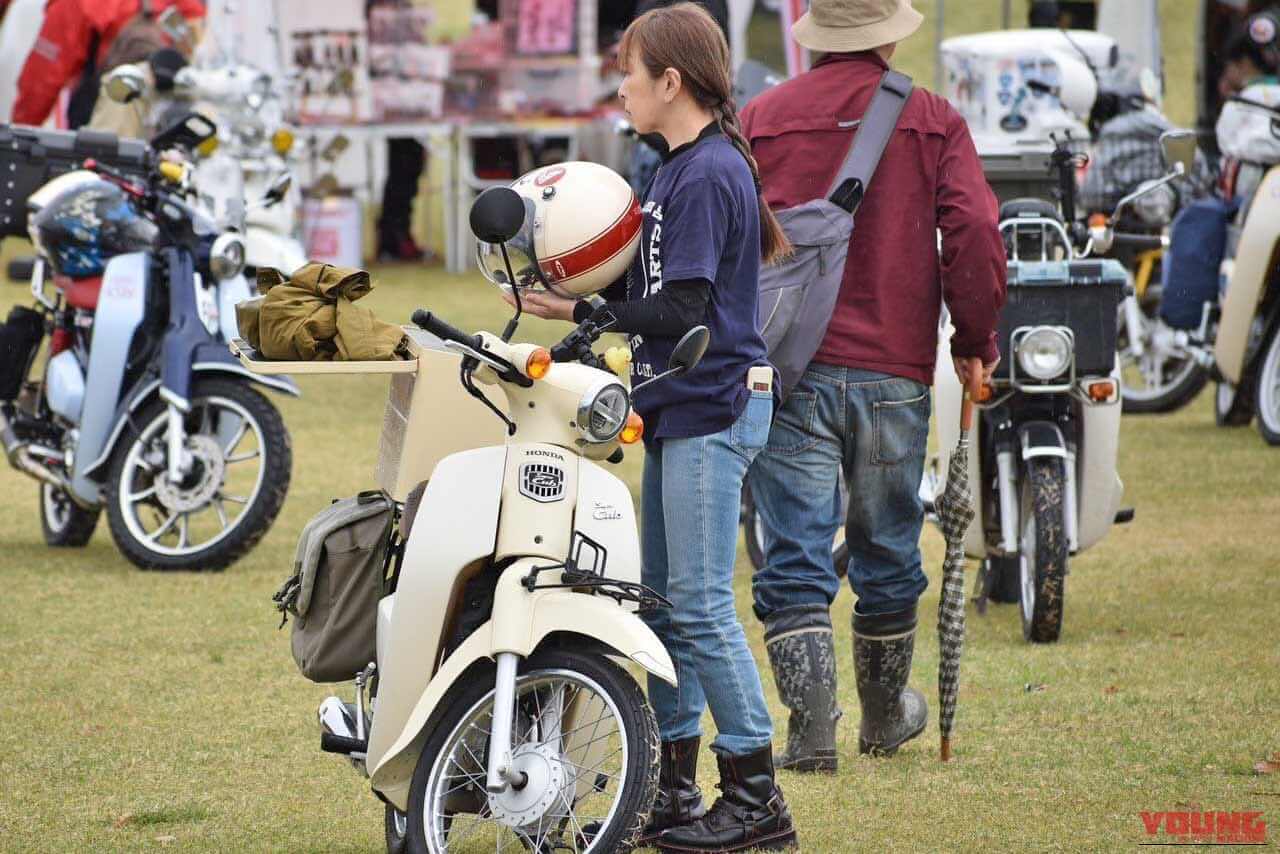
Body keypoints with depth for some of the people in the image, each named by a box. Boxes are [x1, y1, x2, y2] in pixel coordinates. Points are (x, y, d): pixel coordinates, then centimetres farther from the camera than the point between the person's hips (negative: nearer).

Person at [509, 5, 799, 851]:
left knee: (701, 605, -9)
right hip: (683, 409, 10)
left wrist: (583, 313, -15)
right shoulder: (684, 168, 14)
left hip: (713, 408, -10)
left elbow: (683, 313, -21)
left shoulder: (706, 174, -16)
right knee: (666, 602, 12)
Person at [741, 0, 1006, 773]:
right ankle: (886, 714, 31)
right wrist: (976, 342, 4)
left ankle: (812, 722, -13)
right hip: (894, 370, 1)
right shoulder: (933, 122, 1)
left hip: (789, 369, -1)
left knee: (795, 560, -1)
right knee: (888, 551, 16)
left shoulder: (762, 120, 2)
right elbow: (975, 236, -8)